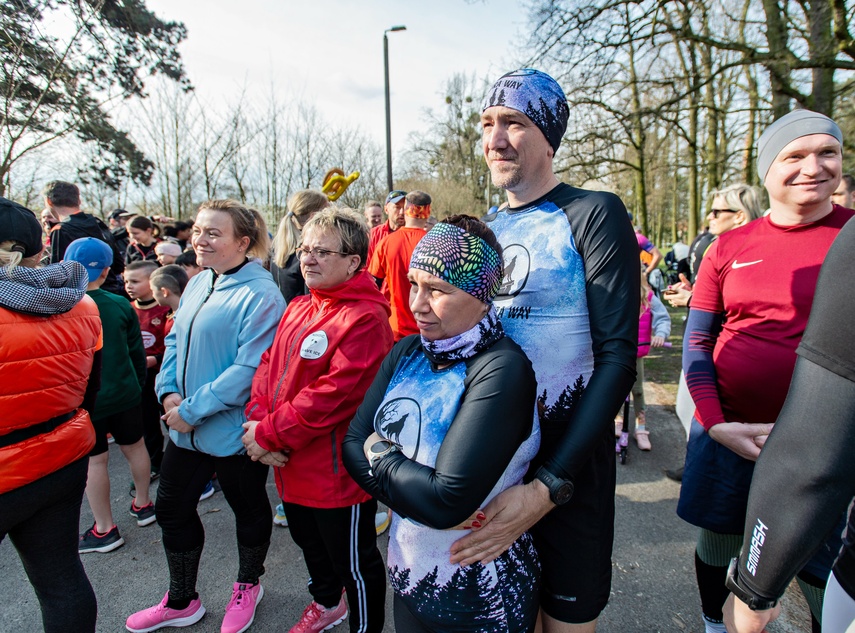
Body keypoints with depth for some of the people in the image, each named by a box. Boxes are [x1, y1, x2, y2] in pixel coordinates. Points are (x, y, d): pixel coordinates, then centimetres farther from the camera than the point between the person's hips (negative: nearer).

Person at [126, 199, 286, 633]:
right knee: (172, 507, 18)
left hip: (233, 430, -8)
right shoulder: (198, 284, 5)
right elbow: (176, 341, 12)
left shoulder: (260, 295, -20)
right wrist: (169, 392, -4)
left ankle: (247, 586, 43)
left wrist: (191, 410, -19)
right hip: (186, 429, 8)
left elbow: (249, 368, -25)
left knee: (248, 508, 15)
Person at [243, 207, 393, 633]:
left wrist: (271, 435, -20)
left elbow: (335, 394, -27)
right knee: (308, 540, 31)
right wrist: (259, 420, -10)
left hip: (337, 471, -9)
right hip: (292, 466, 9)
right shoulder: (298, 308, 6)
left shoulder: (365, 318, -22)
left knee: (353, 561, 13)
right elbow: (269, 366, 6)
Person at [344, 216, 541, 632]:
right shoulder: (407, 353, -5)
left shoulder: (501, 370, -26)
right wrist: (417, 494, -22)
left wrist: (380, 455, -15)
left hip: (481, 597, -5)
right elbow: (353, 444, -7)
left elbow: (448, 499, -31)